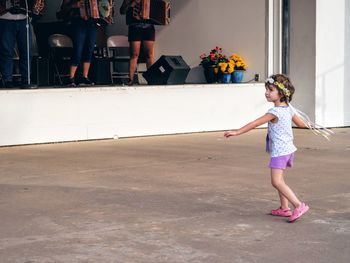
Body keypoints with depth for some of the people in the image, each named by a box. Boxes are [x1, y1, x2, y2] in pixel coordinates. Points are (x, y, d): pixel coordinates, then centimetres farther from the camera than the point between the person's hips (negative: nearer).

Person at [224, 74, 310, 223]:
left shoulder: (275, 112, -18)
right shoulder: (288, 108, 7)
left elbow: (255, 123, -21)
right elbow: (302, 124, 16)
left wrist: (237, 132, -19)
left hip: (279, 151, -10)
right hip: (288, 149, 10)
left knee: (276, 181, -14)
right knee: (278, 180, 19)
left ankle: (299, 206, -19)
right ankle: (285, 208, 24)